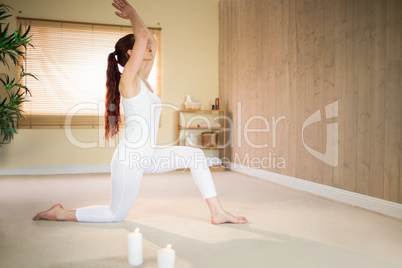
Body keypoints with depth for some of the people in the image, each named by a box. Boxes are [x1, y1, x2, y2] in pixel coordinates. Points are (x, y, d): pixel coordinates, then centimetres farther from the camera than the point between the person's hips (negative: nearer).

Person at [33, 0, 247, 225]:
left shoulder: (142, 79, 8)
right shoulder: (128, 77, -14)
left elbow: (151, 41, 17)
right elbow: (143, 36, -21)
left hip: (147, 155, 9)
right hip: (130, 157, -8)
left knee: (196, 155, 3)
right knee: (117, 214, 7)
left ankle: (217, 212, 7)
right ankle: (61, 213, 24)